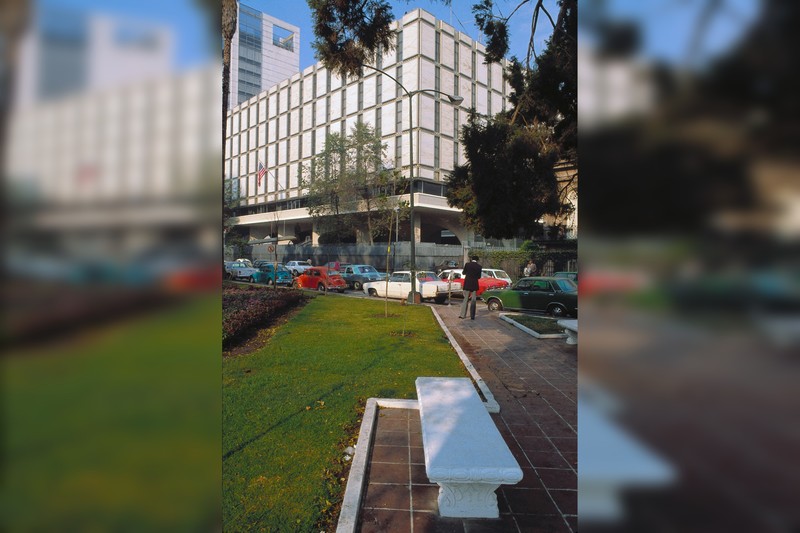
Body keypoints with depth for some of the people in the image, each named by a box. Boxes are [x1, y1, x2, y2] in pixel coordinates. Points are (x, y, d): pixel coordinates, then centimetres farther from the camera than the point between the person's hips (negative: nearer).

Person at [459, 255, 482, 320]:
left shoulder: (467, 264, -5)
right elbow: (479, 276, 3)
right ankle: (472, 316, 4)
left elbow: (464, 273, 5)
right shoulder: (479, 266, -3)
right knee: (473, 300, 5)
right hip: (474, 285, 0)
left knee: (466, 299, 9)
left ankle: (462, 314, 7)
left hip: (467, 284, 0)